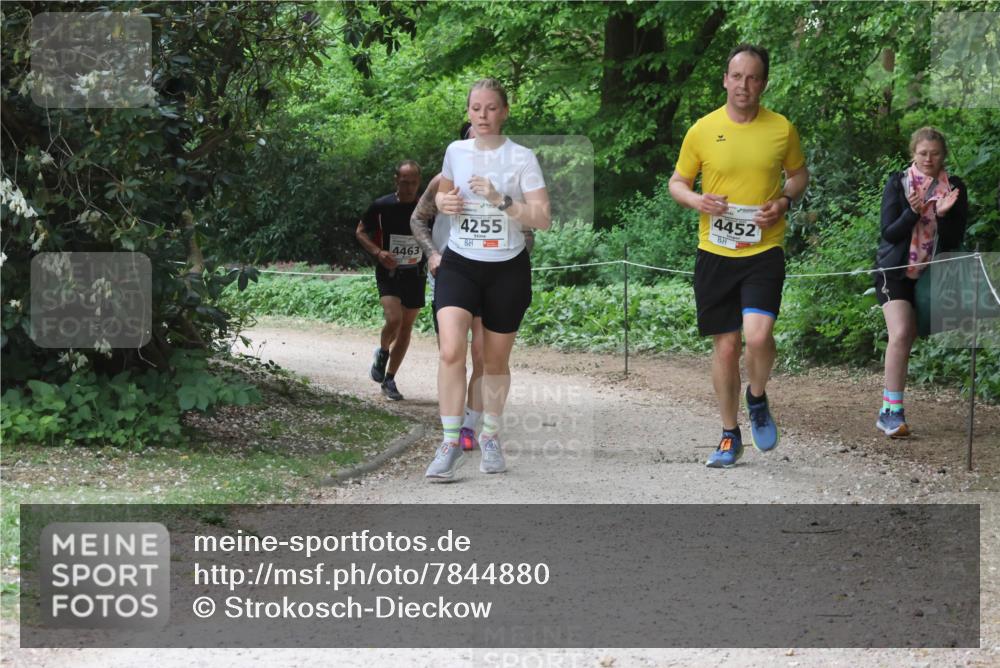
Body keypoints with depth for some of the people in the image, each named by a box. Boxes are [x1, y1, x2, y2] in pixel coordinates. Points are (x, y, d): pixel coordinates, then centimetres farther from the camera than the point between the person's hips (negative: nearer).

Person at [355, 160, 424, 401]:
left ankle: (389, 379, 20)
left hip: (415, 275, 3)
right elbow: (360, 232, 4)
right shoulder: (382, 206, -7)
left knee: (406, 328, 6)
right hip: (388, 273, -3)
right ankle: (382, 352, 10)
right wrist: (378, 252, -13)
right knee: (394, 319, -23)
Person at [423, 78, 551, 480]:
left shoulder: (521, 159, -7)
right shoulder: (455, 152, 4)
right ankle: (450, 443, -13)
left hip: (507, 269, -1)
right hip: (459, 265, 1)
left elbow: (543, 219, -13)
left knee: (496, 360, 10)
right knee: (451, 352, -18)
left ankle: (490, 436, 31)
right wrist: (444, 202, -1)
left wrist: (501, 200, -25)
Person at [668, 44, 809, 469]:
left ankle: (757, 400, 11)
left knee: (758, 334, -21)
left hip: (764, 250, -1)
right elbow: (677, 182, 9)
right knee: (725, 345, 6)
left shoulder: (781, 130, 0)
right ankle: (730, 436, 22)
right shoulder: (703, 130, 0)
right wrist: (696, 201, -13)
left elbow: (799, 174, 16)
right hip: (715, 253, 1)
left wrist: (784, 201, -5)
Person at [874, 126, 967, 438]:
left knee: (906, 339, 6)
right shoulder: (897, 183, -3)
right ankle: (893, 410, -21)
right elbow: (888, 233, -8)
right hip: (896, 271, -3)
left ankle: (889, 411, 13)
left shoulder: (955, 188, 2)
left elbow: (955, 240, -1)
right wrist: (913, 212, -24)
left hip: (931, 274, 3)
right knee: (901, 333, -20)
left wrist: (943, 214, -20)